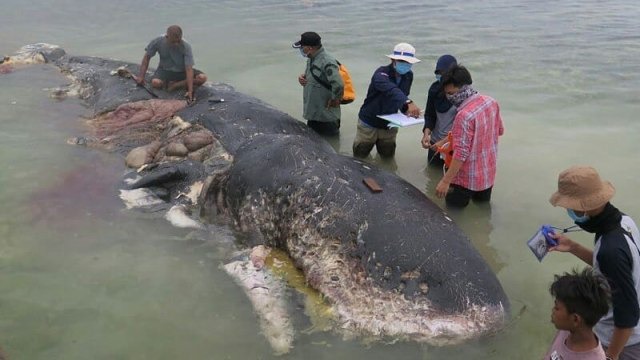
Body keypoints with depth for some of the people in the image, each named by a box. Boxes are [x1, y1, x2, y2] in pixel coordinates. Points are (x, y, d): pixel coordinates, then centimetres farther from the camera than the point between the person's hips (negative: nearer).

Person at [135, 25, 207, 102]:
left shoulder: (186, 47, -25)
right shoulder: (158, 42, -19)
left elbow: (189, 68, -31)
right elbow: (147, 57, -4)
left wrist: (190, 91, -40)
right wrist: (141, 76, -11)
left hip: (182, 72, 0)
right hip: (165, 70, 0)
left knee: (202, 77, -27)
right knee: (155, 83, -33)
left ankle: (175, 85, -17)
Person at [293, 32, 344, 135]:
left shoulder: (327, 62, -25)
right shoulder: (311, 59, 5)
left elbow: (338, 85, -36)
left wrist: (334, 100, -20)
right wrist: (302, 77, -1)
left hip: (326, 117, -9)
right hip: (312, 113, 9)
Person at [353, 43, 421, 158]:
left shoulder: (409, 76, -5)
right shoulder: (381, 73, -26)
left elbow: (403, 95, 3)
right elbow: (391, 90, -46)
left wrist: (407, 109, -18)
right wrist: (408, 103, -61)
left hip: (389, 125, 5)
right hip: (369, 123, -5)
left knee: (388, 155, 20)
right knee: (360, 154, 12)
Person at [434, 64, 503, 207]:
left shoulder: (464, 115, -28)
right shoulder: (491, 102, -3)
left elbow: (461, 153, -28)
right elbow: (500, 130, 13)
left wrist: (445, 181, -24)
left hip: (467, 179, -8)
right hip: (489, 173, 8)